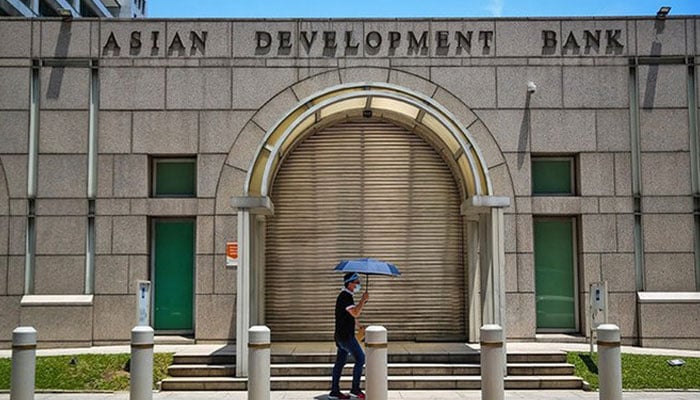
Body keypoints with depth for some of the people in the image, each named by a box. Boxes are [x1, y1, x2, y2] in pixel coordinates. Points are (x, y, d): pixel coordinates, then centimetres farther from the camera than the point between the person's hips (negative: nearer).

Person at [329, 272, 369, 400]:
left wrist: (359, 325, 30)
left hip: (342, 335, 10)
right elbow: (355, 313, -28)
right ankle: (355, 389, -1)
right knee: (360, 358, -6)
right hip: (345, 335, -10)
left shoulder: (345, 296, 16)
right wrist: (363, 300, -21)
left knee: (340, 361, 11)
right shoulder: (345, 297, -17)